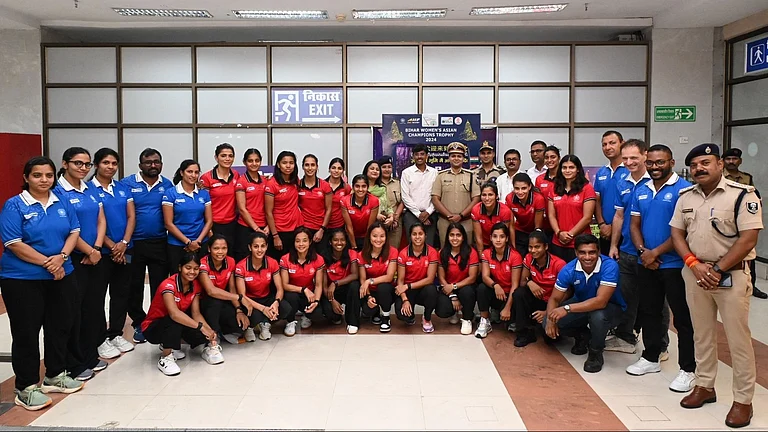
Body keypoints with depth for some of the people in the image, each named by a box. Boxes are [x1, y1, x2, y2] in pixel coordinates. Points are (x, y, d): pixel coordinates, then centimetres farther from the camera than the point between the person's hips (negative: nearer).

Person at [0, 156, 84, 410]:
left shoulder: (62, 203, 6)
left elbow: (74, 231, 5)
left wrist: (61, 257, -14)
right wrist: (47, 263, -19)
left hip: (62, 276, 5)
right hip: (23, 280, -5)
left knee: (60, 326, 13)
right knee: (26, 332, 2)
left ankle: (55, 375, 30)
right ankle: (26, 387, 13)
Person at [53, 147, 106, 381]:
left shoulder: (91, 190, 10)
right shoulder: (57, 192, -11)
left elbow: (101, 221, 8)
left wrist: (97, 248, -5)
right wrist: (89, 251, -11)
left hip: (95, 257, 7)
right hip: (72, 259, -7)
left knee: (94, 305, 12)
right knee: (73, 310, 0)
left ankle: (90, 356, 25)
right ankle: (74, 365, 10)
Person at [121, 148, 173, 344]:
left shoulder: (167, 185, 5)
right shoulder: (127, 184, -4)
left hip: (160, 243, 2)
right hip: (133, 243, -2)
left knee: (160, 285, 8)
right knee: (134, 286, 9)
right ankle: (139, 324, 24)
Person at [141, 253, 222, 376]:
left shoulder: (196, 285, -6)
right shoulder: (168, 285, -28)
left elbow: (196, 313, -11)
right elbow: (174, 313, -44)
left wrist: (209, 330, -29)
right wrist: (200, 326, -47)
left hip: (177, 327, 6)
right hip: (153, 328, -6)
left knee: (205, 334, -22)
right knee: (175, 321, -39)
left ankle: (171, 345, 6)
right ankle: (165, 358, -20)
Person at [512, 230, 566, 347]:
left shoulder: (559, 264, -19)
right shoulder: (528, 259, -7)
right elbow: (522, 283, 0)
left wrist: (547, 312, -24)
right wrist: (529, 283, -26)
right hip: (538, 300, 4)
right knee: (519, 293, -25)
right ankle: (525, 332, -11)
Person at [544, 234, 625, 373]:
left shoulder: (610, 266, -31)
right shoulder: (569, 270, -19)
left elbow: (601, 301, -40)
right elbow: (554, 298, -11)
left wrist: (567, 308, -46)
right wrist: (550, 319, -32)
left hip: (610, 307, -4)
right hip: (581, 304, 4)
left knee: (598, 315, -40)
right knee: (547, 323, -15)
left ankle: (596, 352, -8)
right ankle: (583, 335, 15)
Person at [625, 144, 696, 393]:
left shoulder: (683, 189, -11)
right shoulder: (641, 191, 9)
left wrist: (655, 253, -14)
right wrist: (642, 251, -7)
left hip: (674, 264, -6)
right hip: (646, 263, 6)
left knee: (682, 317, 2)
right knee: (649, 312, 16)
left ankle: (687, 369, 11)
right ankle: (651, 358, 31)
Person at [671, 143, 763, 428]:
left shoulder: (742, 194, -11)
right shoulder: (685, 197, 6)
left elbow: (748, 239, -16)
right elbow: (677, 233, 7)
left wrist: (718, 270, -17)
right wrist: (694, 265, -9)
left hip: (731, 275, -5)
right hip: (695, 273, 5)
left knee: (738, 339, 1)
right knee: (702, 334, 15)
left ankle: (743, 400, 12)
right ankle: (705, 386, 29)